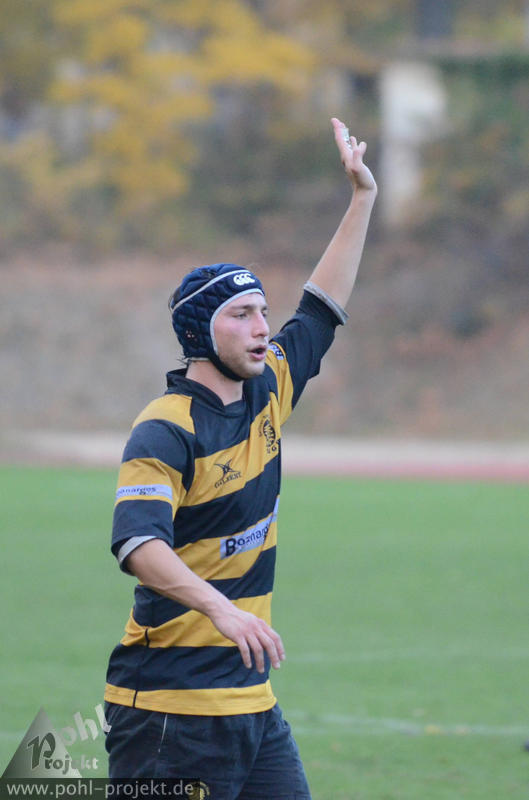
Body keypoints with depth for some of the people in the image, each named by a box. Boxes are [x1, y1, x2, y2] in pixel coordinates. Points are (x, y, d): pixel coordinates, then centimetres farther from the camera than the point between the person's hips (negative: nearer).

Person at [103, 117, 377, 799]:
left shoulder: (266, 394, 12)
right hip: (169, 704, -8)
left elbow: (321, 312, 26)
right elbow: (137, 541, -29)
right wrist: (219, 608, -43)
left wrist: (363, 199, 25)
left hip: (251, 698, 8)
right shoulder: (166, 430, -14)